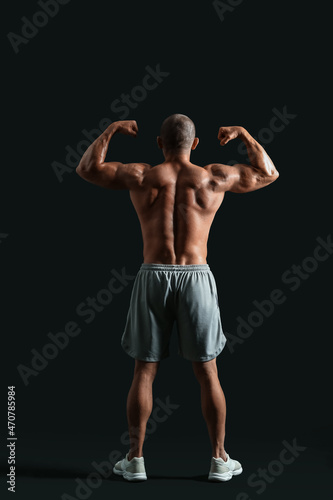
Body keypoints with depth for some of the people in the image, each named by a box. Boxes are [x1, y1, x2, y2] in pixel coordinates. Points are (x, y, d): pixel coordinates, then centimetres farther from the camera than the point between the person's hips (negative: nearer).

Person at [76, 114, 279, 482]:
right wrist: (243, 134, 21)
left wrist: (112, 129, 21)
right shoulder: (214, 178, 1)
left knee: (144, 372, 9)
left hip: (153, 276, 0)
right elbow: (268, 174, 15)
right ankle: (219, 459, 17)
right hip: (196, 277, 0)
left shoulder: (140, 176, 1)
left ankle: (135, 459, 16)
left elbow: (86, 168, 14)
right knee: (207, 373, 9)